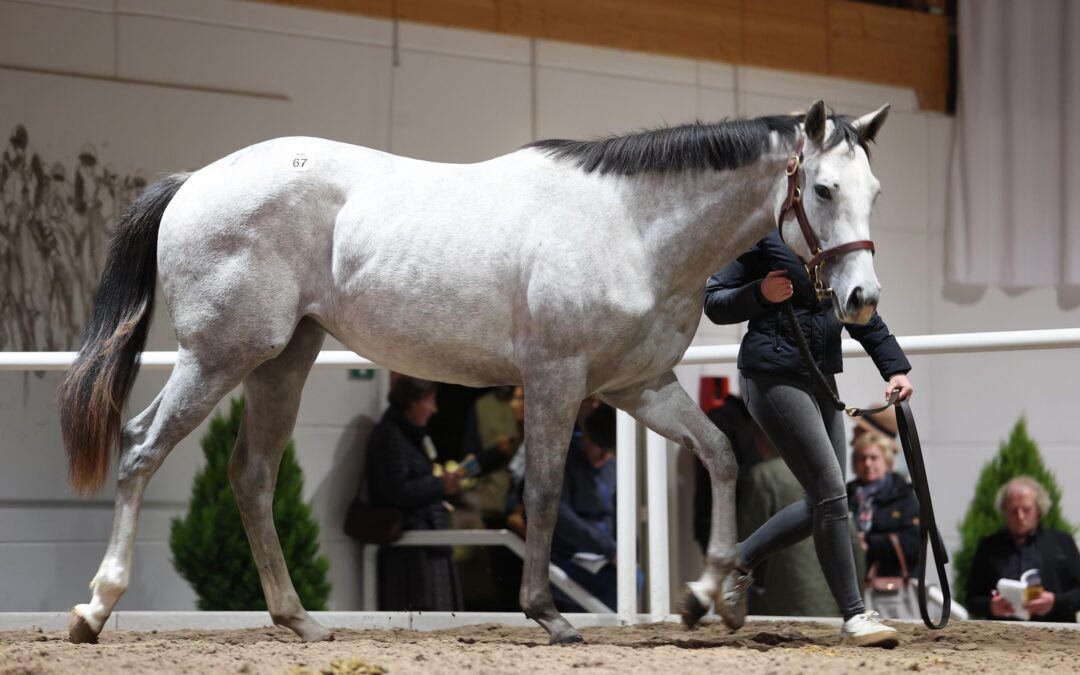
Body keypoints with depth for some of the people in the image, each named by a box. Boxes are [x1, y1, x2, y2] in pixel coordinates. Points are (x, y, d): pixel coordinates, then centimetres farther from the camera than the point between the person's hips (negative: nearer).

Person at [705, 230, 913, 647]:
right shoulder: (764, 236, -8)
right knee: (830, 495, -12)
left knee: (822, 502, 9)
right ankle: (854, 618, -8)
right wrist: (760, 294, -23)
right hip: (774, 377, -8)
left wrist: (894, 368, 8)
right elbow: (714, 302, -5)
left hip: (822, 379, 8)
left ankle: (739, 561, 28)